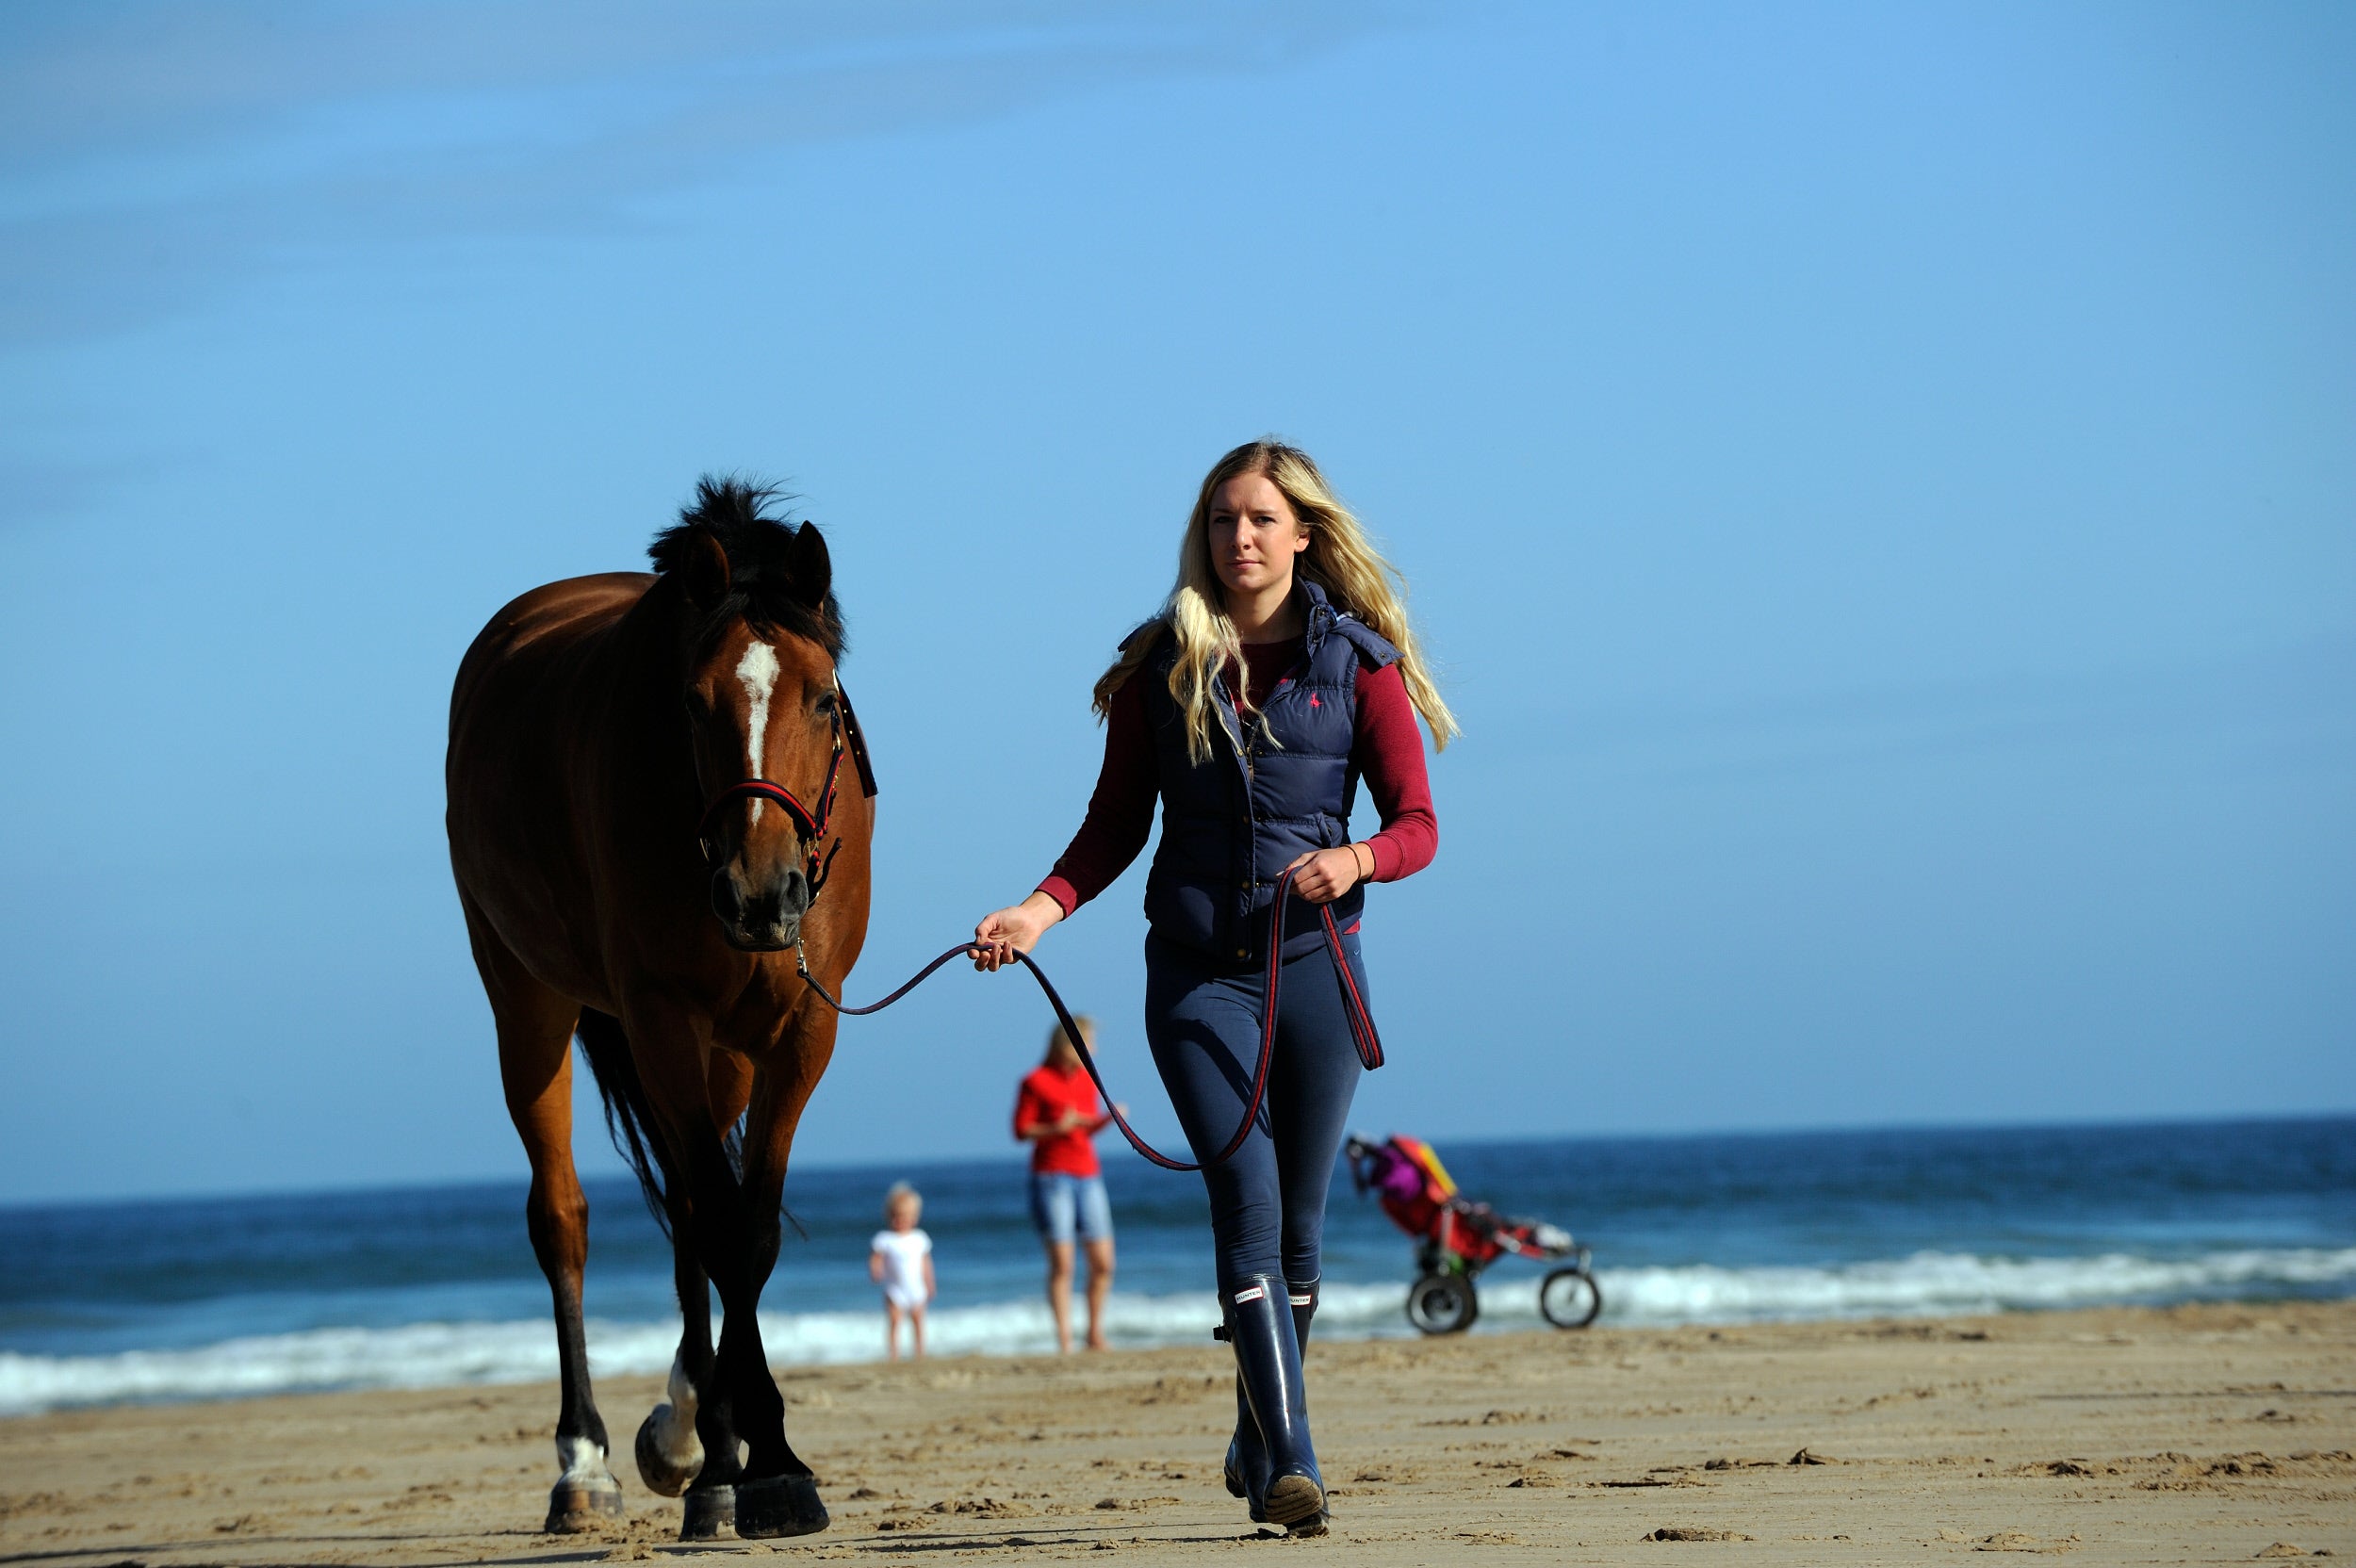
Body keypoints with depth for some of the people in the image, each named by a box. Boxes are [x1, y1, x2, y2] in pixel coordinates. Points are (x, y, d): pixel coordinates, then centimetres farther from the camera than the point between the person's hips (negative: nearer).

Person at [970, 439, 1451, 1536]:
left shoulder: (1357, 663, 2)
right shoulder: (1163, 664, 4)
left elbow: (1417, 825, -1)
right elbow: (1117, 823, 8)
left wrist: (1356, 859, -22)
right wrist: (1045, 906, -9)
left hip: (1314, 962, 1)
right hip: (1196, 970, -1)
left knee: (1298, 1223, 9)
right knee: (1248, 1209, -14)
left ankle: (1256, 1445, 29)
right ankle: (1288, 1464, -19)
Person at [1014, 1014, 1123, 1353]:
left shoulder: (1086, 1079, 11)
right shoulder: (1036, 1082, -6)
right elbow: (1022, 1130, -6)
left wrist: (1108, 1119, -1)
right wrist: (1057, 1128, -21)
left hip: (1088, 1176, 6)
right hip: (1052, 1177, -6)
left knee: (1103, 1263, 1)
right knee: (1061, 1265, -8)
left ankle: (1096, 1333, 16)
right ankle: (1064, 1341, -4)